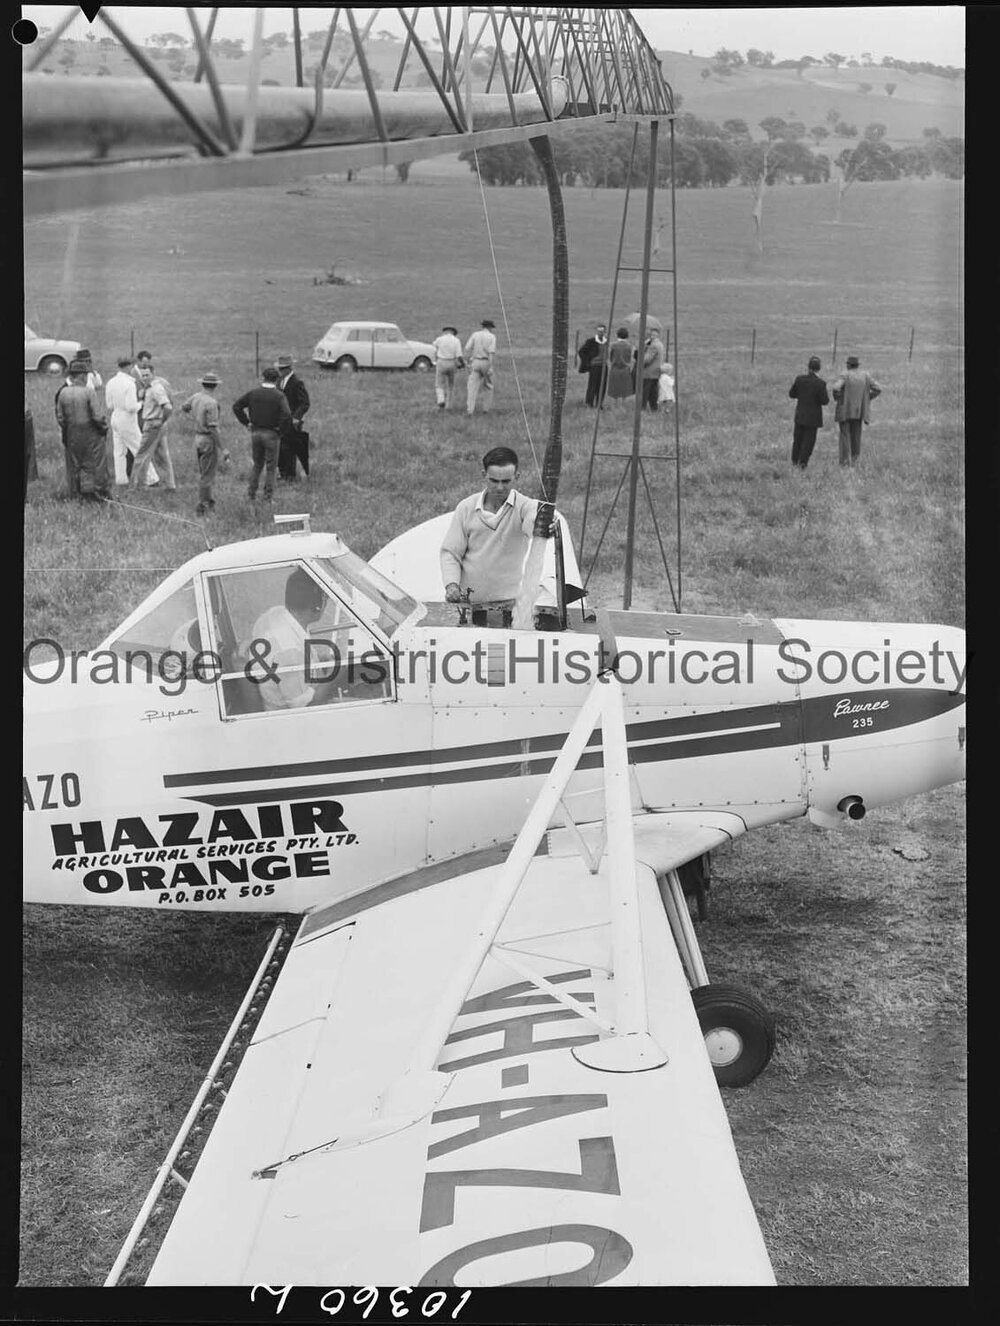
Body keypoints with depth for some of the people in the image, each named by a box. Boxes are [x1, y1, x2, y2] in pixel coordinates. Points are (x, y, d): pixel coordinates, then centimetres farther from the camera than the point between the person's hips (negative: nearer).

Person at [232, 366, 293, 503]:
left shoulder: (253, 392, 0)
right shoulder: (279, 396, -11)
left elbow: (236, 406, 0)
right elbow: (286, 415, -23)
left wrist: (246, 423, 5)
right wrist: (280, 430, -8)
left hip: (255, 432, 4)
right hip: (271, 434, -4)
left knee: (257, 464, 19)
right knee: (270, 467, 7)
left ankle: (251, 494, 18)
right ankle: (268, 498, 8)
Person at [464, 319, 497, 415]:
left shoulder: (475, 334, 5)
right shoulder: (492, 337, -3)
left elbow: (467, 349, -3)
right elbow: (491, 352, -13)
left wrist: (469, 363, 2)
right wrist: (490, 367, -15)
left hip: (475, 362, 1)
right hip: (486, 363, -1)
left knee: (472, 386, -3)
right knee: (488, 386, 17)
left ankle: (469, 410, -15)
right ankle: (486, 409, 20)